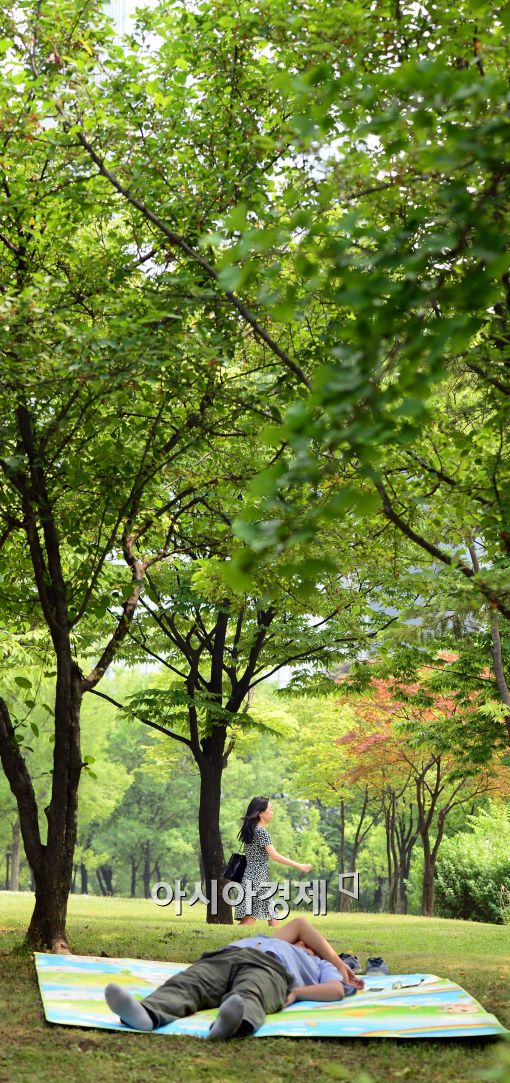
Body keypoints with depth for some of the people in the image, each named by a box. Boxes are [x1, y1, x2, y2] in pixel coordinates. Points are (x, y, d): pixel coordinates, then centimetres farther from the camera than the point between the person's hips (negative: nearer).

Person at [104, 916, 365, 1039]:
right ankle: (147, 1013, -63)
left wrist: (296, 992, -2)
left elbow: (337, 991, 13)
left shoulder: (321, 965, 34)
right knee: (184, 985, -30)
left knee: (249, 996, -42)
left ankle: (238, 1023, -79)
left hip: (269, 968, -4)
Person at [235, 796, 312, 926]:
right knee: (250, 918, -13)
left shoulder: (250, 830, 14)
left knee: (273, 919, 10)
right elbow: (275, 856, -18)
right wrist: (299, 866, -15)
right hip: (257, 879, -10)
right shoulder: (261, 831, -13)